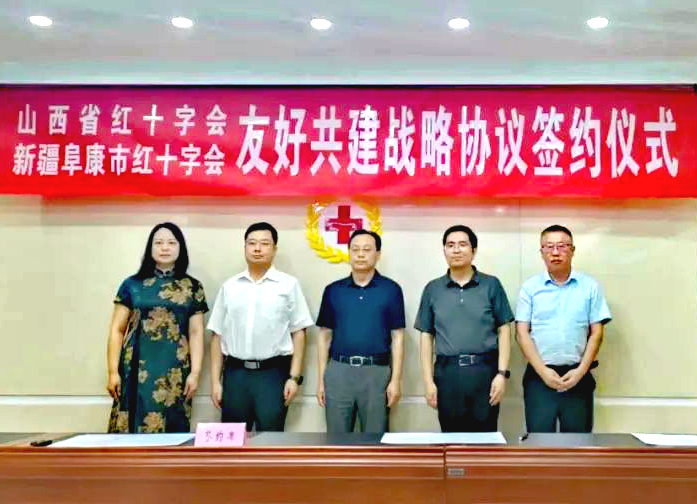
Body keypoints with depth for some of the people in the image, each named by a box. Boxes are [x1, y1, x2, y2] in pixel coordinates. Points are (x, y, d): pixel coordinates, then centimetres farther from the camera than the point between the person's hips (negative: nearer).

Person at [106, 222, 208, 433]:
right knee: (131, 427, -2)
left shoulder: (192, 288, 7)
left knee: (172, 431, 1)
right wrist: (113, 372, 0)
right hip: (137, 370, 0)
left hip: (174, 372, 0)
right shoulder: (132, 285, 6)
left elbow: (196, 332, 5)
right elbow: (117, 330, 6)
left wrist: (195, 373, -2)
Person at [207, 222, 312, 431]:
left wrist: (294, 377, -5)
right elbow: (217, 335, 9)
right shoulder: (229, 286, 8)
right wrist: (215, 381, 5)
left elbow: (298, 332, 0)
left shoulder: (289, 284, 1)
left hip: (273, 372, -2)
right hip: (235, 373, 3)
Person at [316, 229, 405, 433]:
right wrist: (321, 379, 6)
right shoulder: (333, 291, 8)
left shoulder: (391, 290, 2)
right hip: (338, 371, 2)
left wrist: (396, 380, -5)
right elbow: (325, 336, 11)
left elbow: (397, 337, 1)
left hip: (376, 372, -2)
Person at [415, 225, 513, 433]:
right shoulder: (432, 289, 8)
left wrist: (502, 373, -5)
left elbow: (504, 330, 3)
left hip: (485, 371, -1)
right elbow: (426, 336, 9)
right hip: (447, 373, 1)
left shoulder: (491, 285, 4)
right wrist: (428, 380, 3)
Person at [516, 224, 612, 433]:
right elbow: (522, 332, 1)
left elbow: (596, 333, 4)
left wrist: (580, 371, -7)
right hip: (540, 375, 0)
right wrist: (543, 370, -9)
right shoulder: (530, 287, 4)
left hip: (578, 376, 1)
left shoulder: (590, 286, 6)